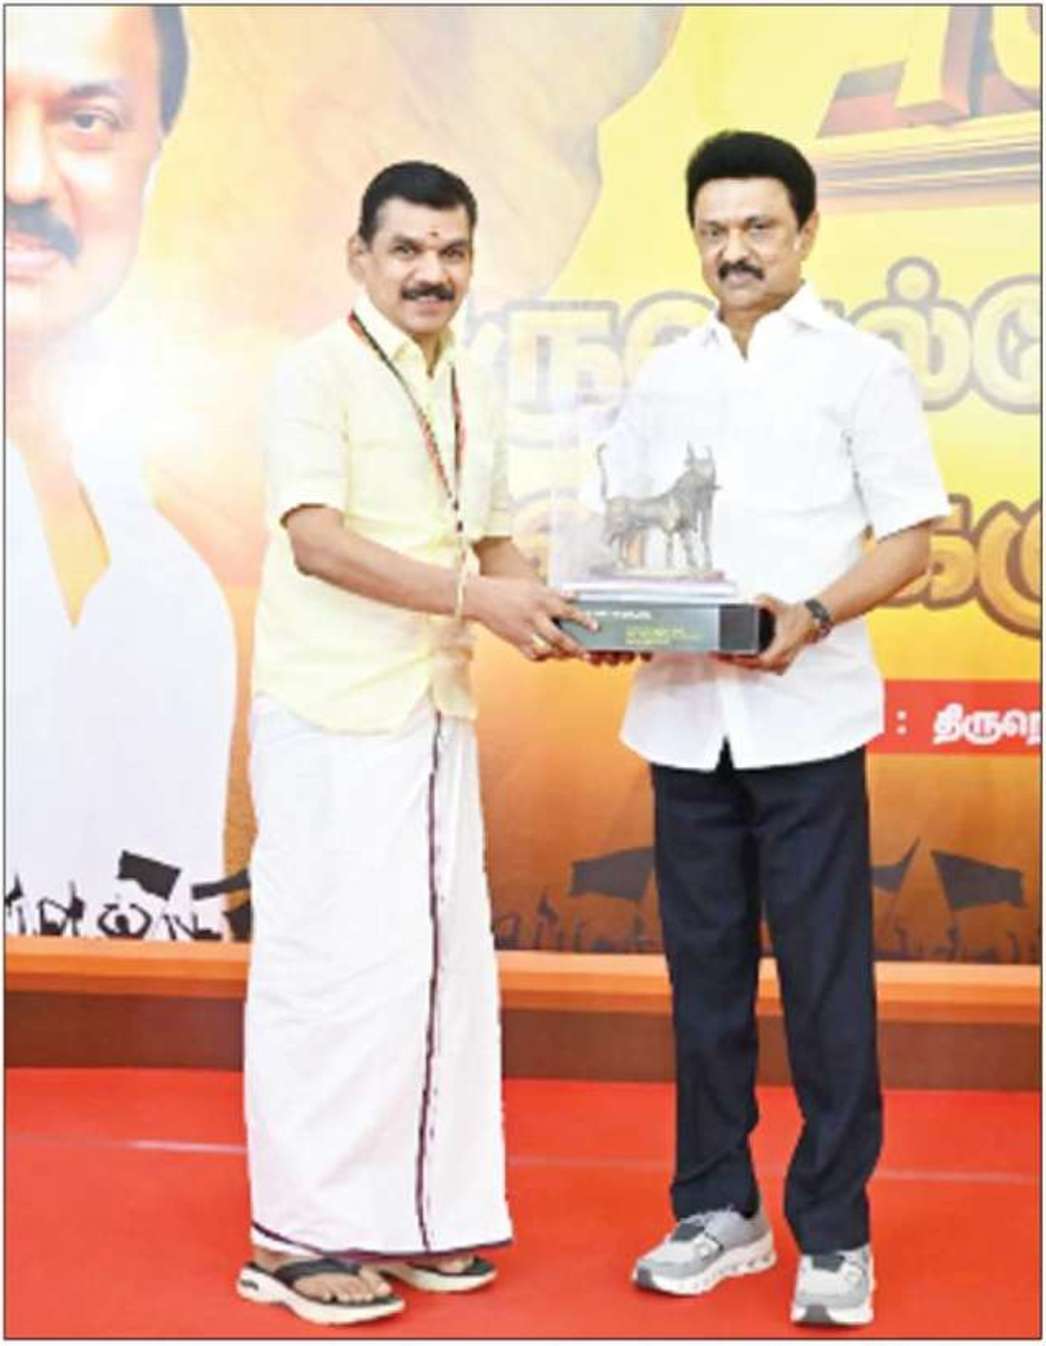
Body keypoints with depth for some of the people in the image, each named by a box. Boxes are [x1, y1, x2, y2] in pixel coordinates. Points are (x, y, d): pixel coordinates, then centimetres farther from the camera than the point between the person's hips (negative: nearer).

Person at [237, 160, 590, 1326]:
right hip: (331, 716, -8)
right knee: (330, 963, -5)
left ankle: (411, 1211, 22)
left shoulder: (467, 389, 14)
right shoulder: (319, 372, -9)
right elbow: (315, 538, -19)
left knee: (440, 963, 10)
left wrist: (552, 607, 1)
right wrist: (478, 596, -26)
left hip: (433, 711, 8)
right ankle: (295, 1233, 6)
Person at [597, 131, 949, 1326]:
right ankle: (717, 1209, 22)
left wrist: (816, 614, -20)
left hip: (804, 713, -4)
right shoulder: (662, 379, 13)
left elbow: (910, 536, -3)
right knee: (704, 971, 10)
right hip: (682, 713, 4)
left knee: (824, 980, 0)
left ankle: (835, 1233, 10)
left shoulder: (860, 367, 1)